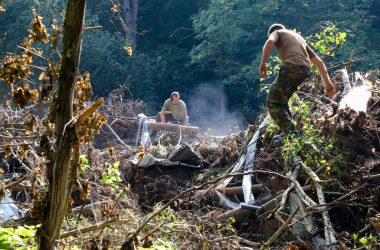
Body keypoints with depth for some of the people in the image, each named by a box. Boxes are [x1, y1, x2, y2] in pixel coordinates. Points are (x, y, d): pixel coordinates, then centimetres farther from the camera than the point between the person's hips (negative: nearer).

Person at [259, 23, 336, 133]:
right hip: (305, 70, 7)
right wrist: (327, 83, 28)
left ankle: (290, 132, -14)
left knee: (273, 102, -2)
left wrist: (263, 63, -10)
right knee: (281, 99, 23)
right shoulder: (299, 37, 36)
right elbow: (318, 61, 29)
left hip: (291, 66, -7)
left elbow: (270, 42, -9)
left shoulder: (276, 32, 20)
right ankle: (289, 128, 20)